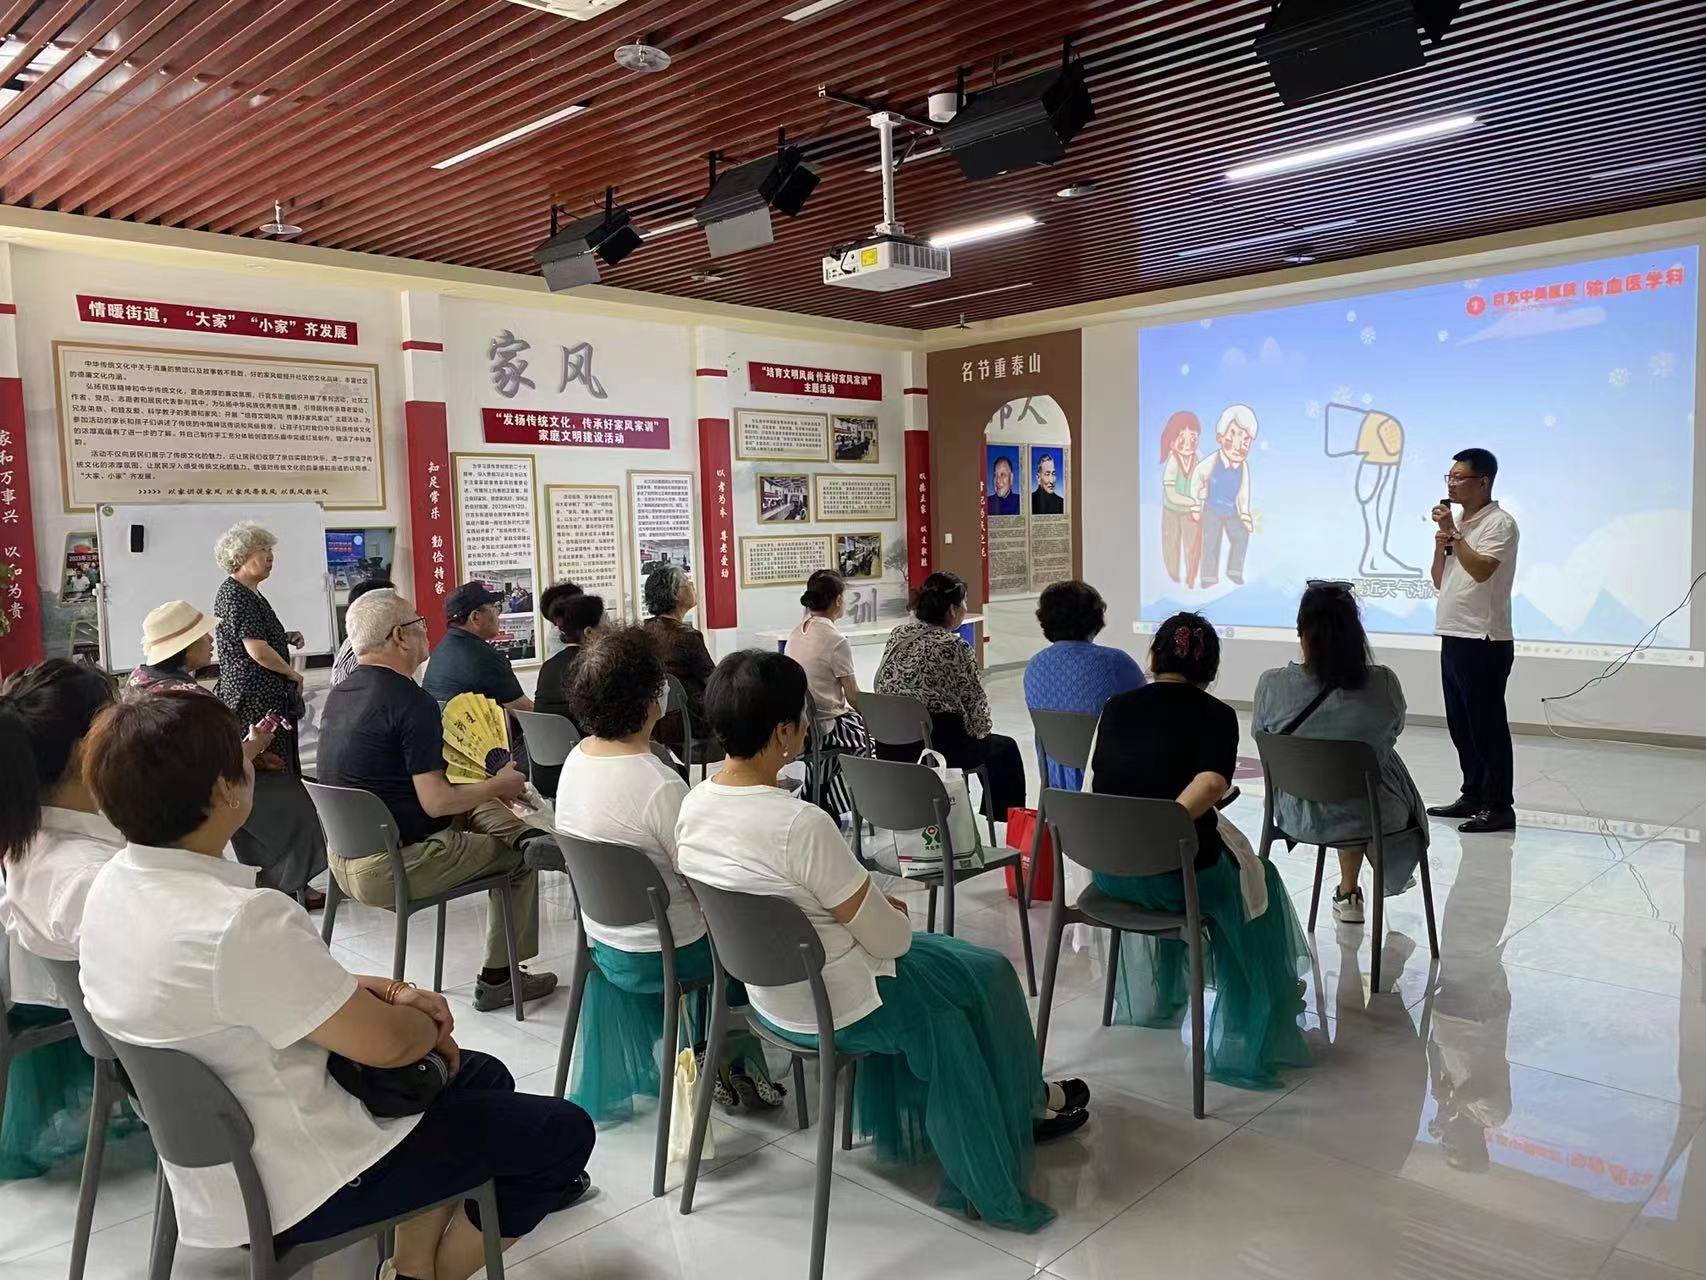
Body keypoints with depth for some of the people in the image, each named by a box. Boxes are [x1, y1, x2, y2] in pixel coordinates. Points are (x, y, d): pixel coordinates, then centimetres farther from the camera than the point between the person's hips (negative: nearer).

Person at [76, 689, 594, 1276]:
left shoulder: (115, 885, -4)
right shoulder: (239, 922, -33)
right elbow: (386, 1043, -24)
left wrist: (381, 990, -1)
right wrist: (428, 1023, -3)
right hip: (293, 1185, -9)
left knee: (483, 1075, 22)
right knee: (563, 1132, 3)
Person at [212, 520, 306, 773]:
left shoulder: (251, 594, 17)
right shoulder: (235, 595, -13)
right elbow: (258, 651, -20)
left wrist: (286, 638, 11)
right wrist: (293, 674, -8)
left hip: (270, 697, 10)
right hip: (254, 701, -10)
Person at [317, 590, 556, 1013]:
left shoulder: (338, 695, 7)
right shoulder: (411, 701, -21)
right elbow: (436, 801, -23)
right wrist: (498, 785, -5)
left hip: (344, 859, 9)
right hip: (388, 870, -9)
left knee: (479, 808, 21)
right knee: (519, 853, 6)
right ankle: (498, 979, 14)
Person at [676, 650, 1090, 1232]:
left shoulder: (694, 805, -10)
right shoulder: (801, 825, -34)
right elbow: (889, 939, -22)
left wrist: (869, 905, 8)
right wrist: (894, 911, 1)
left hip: (766, 988, 8)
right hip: (837, 1009, -7)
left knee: (944, 957, 30)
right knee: (990, 975, 17)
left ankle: (911, 1119, 43)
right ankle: (1028, 1101, 42)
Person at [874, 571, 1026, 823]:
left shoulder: (897, 635, 5)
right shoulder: (954, 647, -15)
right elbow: (975, 704, -9)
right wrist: (980, 733, 13)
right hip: (935, 746, -7)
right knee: (1005, 748, 19)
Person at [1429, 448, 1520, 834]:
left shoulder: (1499, 523, -8)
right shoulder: (1458, 523, 17)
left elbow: (1480, 570, -23)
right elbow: (1439, 580, 17)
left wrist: (1452, 532, -15)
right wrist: (1441, 542, 2)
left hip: (1484, 642, -9)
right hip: (1453, 637, 9)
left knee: (1487, 725, -4)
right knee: (1460, 725, 13)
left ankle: (1499, 806, 2)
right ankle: (1473, 796, 23)